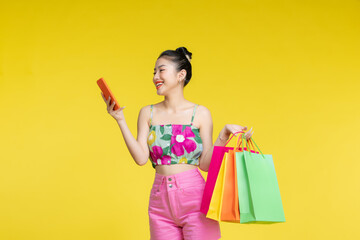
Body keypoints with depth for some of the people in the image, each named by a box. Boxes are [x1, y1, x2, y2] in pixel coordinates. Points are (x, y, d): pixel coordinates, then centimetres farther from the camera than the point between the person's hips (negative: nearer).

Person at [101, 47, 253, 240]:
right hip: (161, 198, 2)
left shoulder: (200, 113, 2)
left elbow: (205, 164, 1)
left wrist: (223, 136, -12)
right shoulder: (148, 113, 9)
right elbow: (141, 158, -1)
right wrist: (120, 121, -3)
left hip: (194, 196, -2)